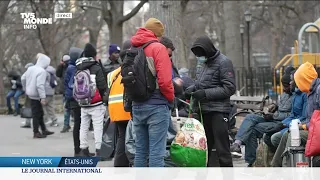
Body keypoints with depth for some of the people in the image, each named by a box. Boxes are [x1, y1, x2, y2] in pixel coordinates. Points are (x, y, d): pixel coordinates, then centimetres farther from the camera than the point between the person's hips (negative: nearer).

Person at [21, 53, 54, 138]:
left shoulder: (30, 68, 7)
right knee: (36, 114, -1)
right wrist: (43, 97, -23)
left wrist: (27, 88, 28)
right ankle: (36, 133, 4)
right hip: (36, 95, -9)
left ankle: (44, 130, 26)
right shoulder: (42, 71, -19)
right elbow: (40, 85, -25)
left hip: (31, 93, 9)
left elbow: (23, 78, 15)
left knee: (40, 113, 18)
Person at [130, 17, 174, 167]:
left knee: (140, 151, 12)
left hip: (137, 106, 7)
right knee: (156, 152, -7)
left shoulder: (132, 50, 11)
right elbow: (164, 80, -16)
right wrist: (171, 98, -1)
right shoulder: (158, 48, -8)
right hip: (156, 105, -7)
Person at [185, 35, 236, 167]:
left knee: (222, 150, -7)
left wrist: (206, 93, -18)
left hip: (218, 111, -8)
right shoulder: (203, 63, 16)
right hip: (203, 111, 8)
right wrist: (192, 88, 5)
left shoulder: (223, 62, -9)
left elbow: (230, 88, -14)